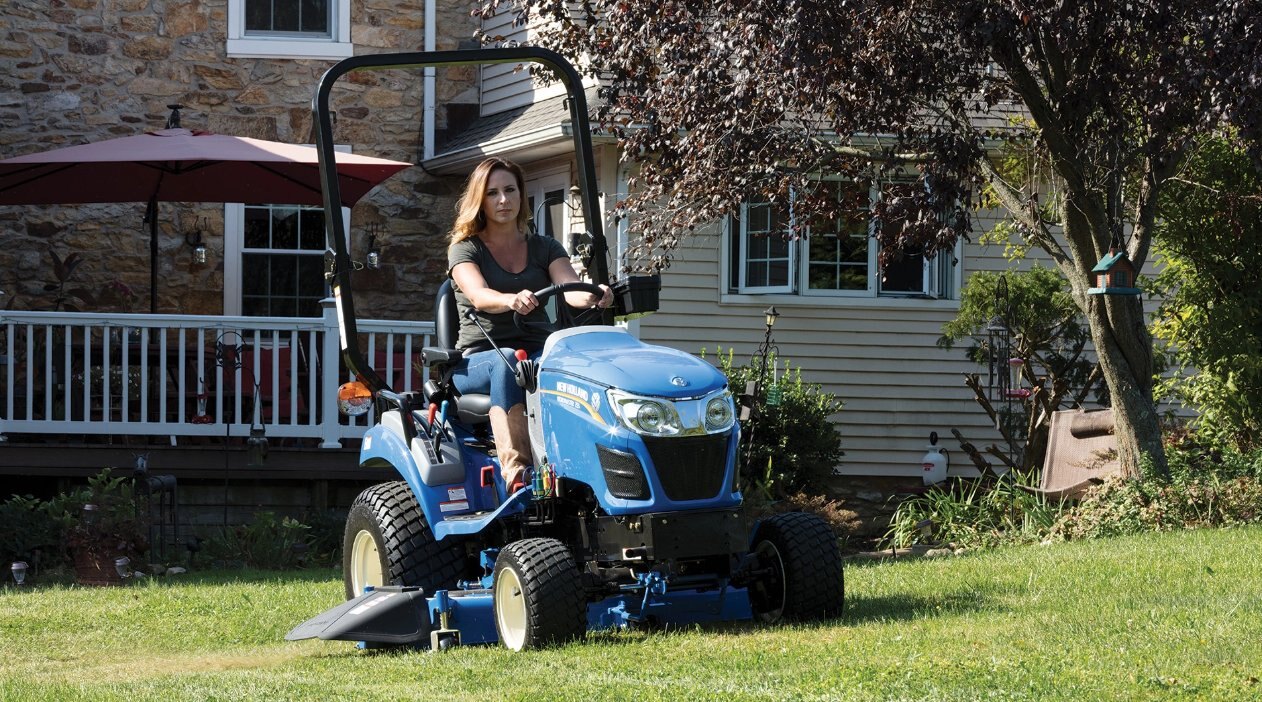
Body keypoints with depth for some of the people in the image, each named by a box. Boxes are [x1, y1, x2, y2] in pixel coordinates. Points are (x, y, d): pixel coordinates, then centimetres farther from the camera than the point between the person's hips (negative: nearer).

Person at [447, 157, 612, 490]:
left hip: (538, 354, 2)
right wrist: (511, 300, -40)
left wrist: (592, 296, -29)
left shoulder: (544, 248, 15)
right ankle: (516, 470, -53)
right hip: (476, 360, -2)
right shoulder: (465, 249, 5)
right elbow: (479, 296, -17)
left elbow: (571, 288, -4)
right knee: (506, 363, -39)